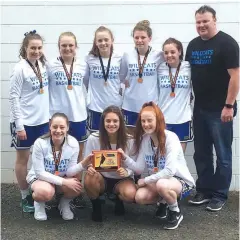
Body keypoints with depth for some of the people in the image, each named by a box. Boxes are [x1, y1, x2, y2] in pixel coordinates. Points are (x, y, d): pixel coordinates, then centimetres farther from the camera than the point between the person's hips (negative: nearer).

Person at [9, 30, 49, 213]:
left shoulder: (43, 65, 3)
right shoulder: (20, 68, -15)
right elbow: (14, 97, -15)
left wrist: (48, 115, 10)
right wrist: (19, 124, -17)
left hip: (42, 120, 6)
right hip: (25, 122, -6)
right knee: (23, 159, 8)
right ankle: (25, 197, 20)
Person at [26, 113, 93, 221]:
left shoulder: (73, 143, -17)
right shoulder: (40, 143, -24)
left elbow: (69, 172, -13)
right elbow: (40, 172, -21)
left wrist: (84, 164, -33)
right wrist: (64, 182, -30)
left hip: (62, 177, 3)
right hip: (38, 177, -2)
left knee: (76, 187, -31)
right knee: (46, 192, -38)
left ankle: (64, 203, 6)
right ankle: (39, 203, 1)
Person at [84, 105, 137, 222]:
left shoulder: (130, 140, -15)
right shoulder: (93, 138, -14)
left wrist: (127, 172, -31)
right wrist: (90, 167, -31)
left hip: (122, 180, 0)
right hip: (101, 179, 0)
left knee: (130, 194, -33)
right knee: (89, 178, -34)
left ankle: (119, 200, 7)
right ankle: (96, 205, -2)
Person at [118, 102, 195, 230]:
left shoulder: (171, 138, -22)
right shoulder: (144, 139, -3)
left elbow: (169, 170, -28)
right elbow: (139, 168, -6)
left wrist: (146, 180, -21)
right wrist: (125, 158, -23)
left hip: (181, 181, -6)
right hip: (158, 181, 6)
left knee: (161, 185, -38)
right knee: (139, 197, -21)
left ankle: (176, 212, -7)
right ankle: (164, 202, 13)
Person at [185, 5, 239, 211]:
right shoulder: (193, 45, 11)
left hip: (220, 110, -7)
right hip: (199, 109, 7)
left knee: (222, 154, 3)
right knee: (201, 153, 13)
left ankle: (220, 195, 14)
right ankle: (204, 190, 25)